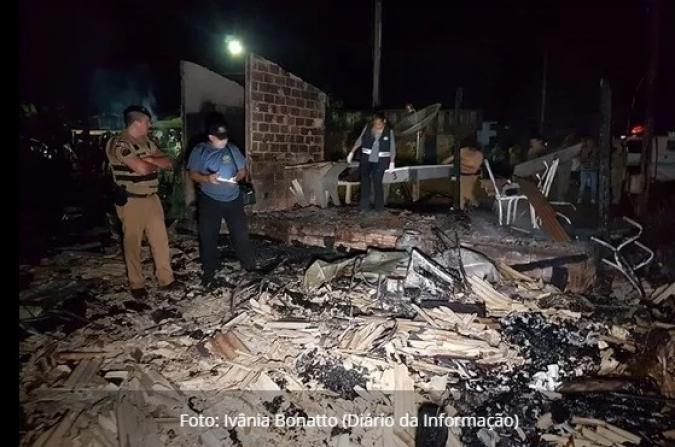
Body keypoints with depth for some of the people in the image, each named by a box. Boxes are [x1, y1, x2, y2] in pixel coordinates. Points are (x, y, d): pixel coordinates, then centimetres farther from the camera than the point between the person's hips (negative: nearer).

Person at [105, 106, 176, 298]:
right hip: (131, 201, -7)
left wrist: (149, 159, -13)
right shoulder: (119, 143, -16)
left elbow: (167, 163, 5)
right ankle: (137, 284, 19)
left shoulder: (147, 142, 10)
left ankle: (165, 278, 22)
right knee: (133, 243, 6)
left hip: (152, 198, 7)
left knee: (161, 239, 9)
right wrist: (156, 164, -4)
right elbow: (141, 168, -25)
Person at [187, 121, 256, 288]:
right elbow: (193, 174, -5)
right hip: (209, 200, -2)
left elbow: (243, 170, 7)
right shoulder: (199, 150, -4)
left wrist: (237, 177, -15)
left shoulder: (232, 149, 3)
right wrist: (207, 178, -25)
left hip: (233, 198, 2)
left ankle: (250, 265, 23)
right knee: (208, 237, 4)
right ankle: (208, 273, 18)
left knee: (241, 233, 7)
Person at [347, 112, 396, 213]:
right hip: (366, 158, 2)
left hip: (381, 160, -2)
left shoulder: (389, 131, -4)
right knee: (365, 181, 0)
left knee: (378, 182, -4)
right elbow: (360, 140, 9)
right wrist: (352, 152, 7)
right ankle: (364, 206, 9)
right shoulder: (367, 127, 0)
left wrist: (392, 162, -4)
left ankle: (379, 207, 8)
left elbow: (392, 148, 0)